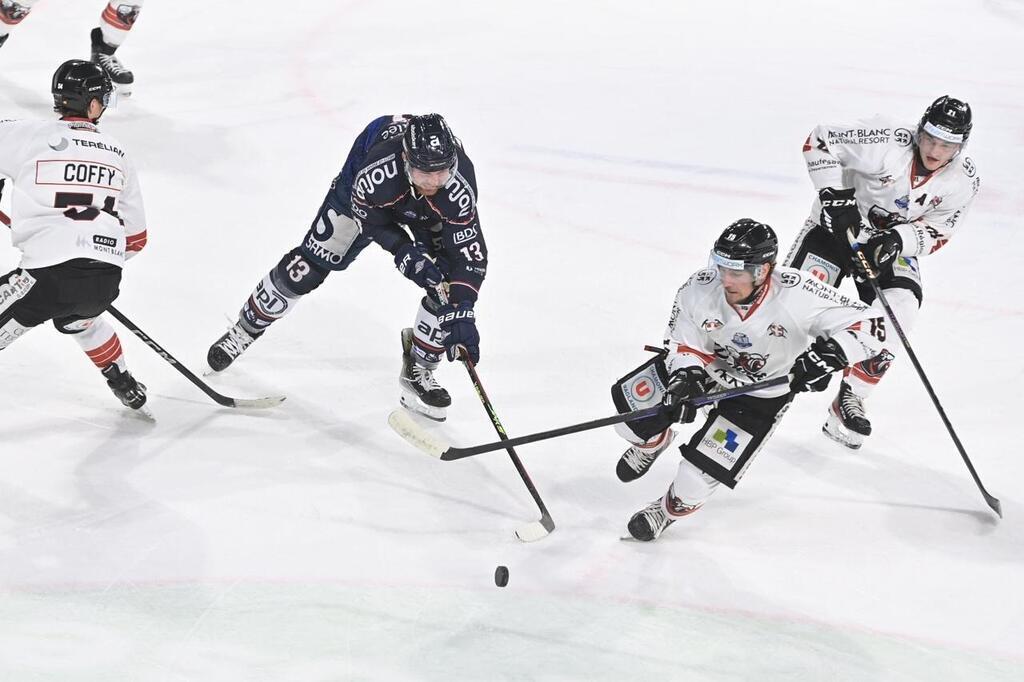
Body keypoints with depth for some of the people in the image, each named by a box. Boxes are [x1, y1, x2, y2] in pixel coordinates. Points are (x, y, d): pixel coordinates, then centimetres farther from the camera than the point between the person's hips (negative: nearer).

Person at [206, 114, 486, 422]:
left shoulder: (458, 185, -42)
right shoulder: (378, 169, -45)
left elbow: (471, 254, -39)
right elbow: (370, 218, -23)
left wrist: (461, 313, -47)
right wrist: (404, 252, -33)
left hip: (432, 212, 1)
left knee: (447, 284, -15)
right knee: (308, 266, -1)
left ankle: (418, 370, 6)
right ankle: (246, 328, 24)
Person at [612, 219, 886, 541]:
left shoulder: (797, 294, -36)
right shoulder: (700, 288, -28)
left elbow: (867, 324, -31)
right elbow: (684, 342, -14)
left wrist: (827, 355, -45)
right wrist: (686, 379, -33)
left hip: (760, 392, -3)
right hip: (706, 364, 3)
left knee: (698, 476, -10)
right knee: (631, 411, -2)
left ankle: (671, 509, 28)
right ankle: (654, 442, 37)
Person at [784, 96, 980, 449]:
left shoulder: (963, 181, -14)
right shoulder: (886, 142, -27)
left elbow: (937, 231, -7)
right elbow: (819, 141, -20)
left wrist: (899, 240, -26)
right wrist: (835, 195, -28)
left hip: (894, 243, 3)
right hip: (838, 223, -3)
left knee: (899, 310, -17)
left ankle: (850, 399, -2)